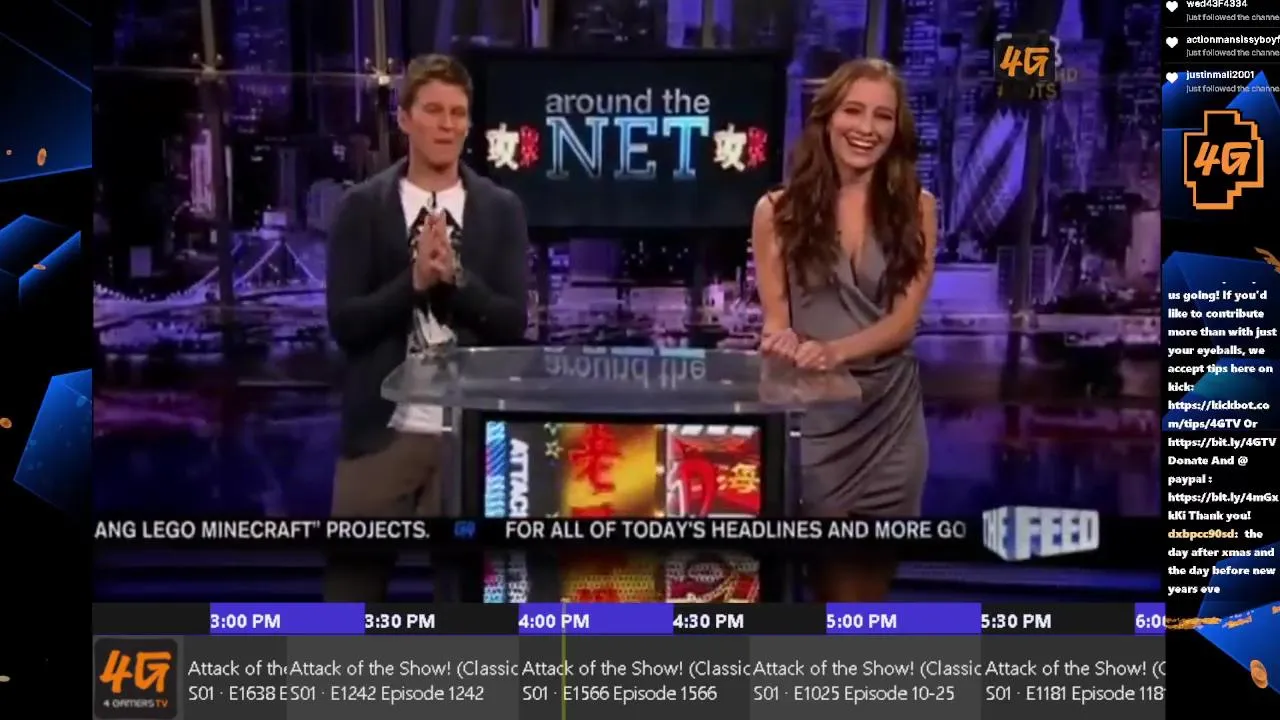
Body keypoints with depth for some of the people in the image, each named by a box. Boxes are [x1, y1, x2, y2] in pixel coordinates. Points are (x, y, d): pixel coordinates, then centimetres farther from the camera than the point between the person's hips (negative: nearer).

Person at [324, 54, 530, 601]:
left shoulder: (501, 210, 4)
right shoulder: (362, 207, 1)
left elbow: (513, 324, -3)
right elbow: (344, 323, -6)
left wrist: (454, 275, -18)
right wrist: (414, 280, -18)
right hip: (383, 431, -1)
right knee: (352, 580, 6)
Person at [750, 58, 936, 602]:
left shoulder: (916, 208, 2)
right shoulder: (779, 209, -1)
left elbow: (905, 319, -4)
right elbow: (774, 318, 1)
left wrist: (836, 351, -23)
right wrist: (785, 345, -23)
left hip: (888, 413, 2)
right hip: (809, 414, -2)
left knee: (868, 585, 11)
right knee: (832, 577, 1)